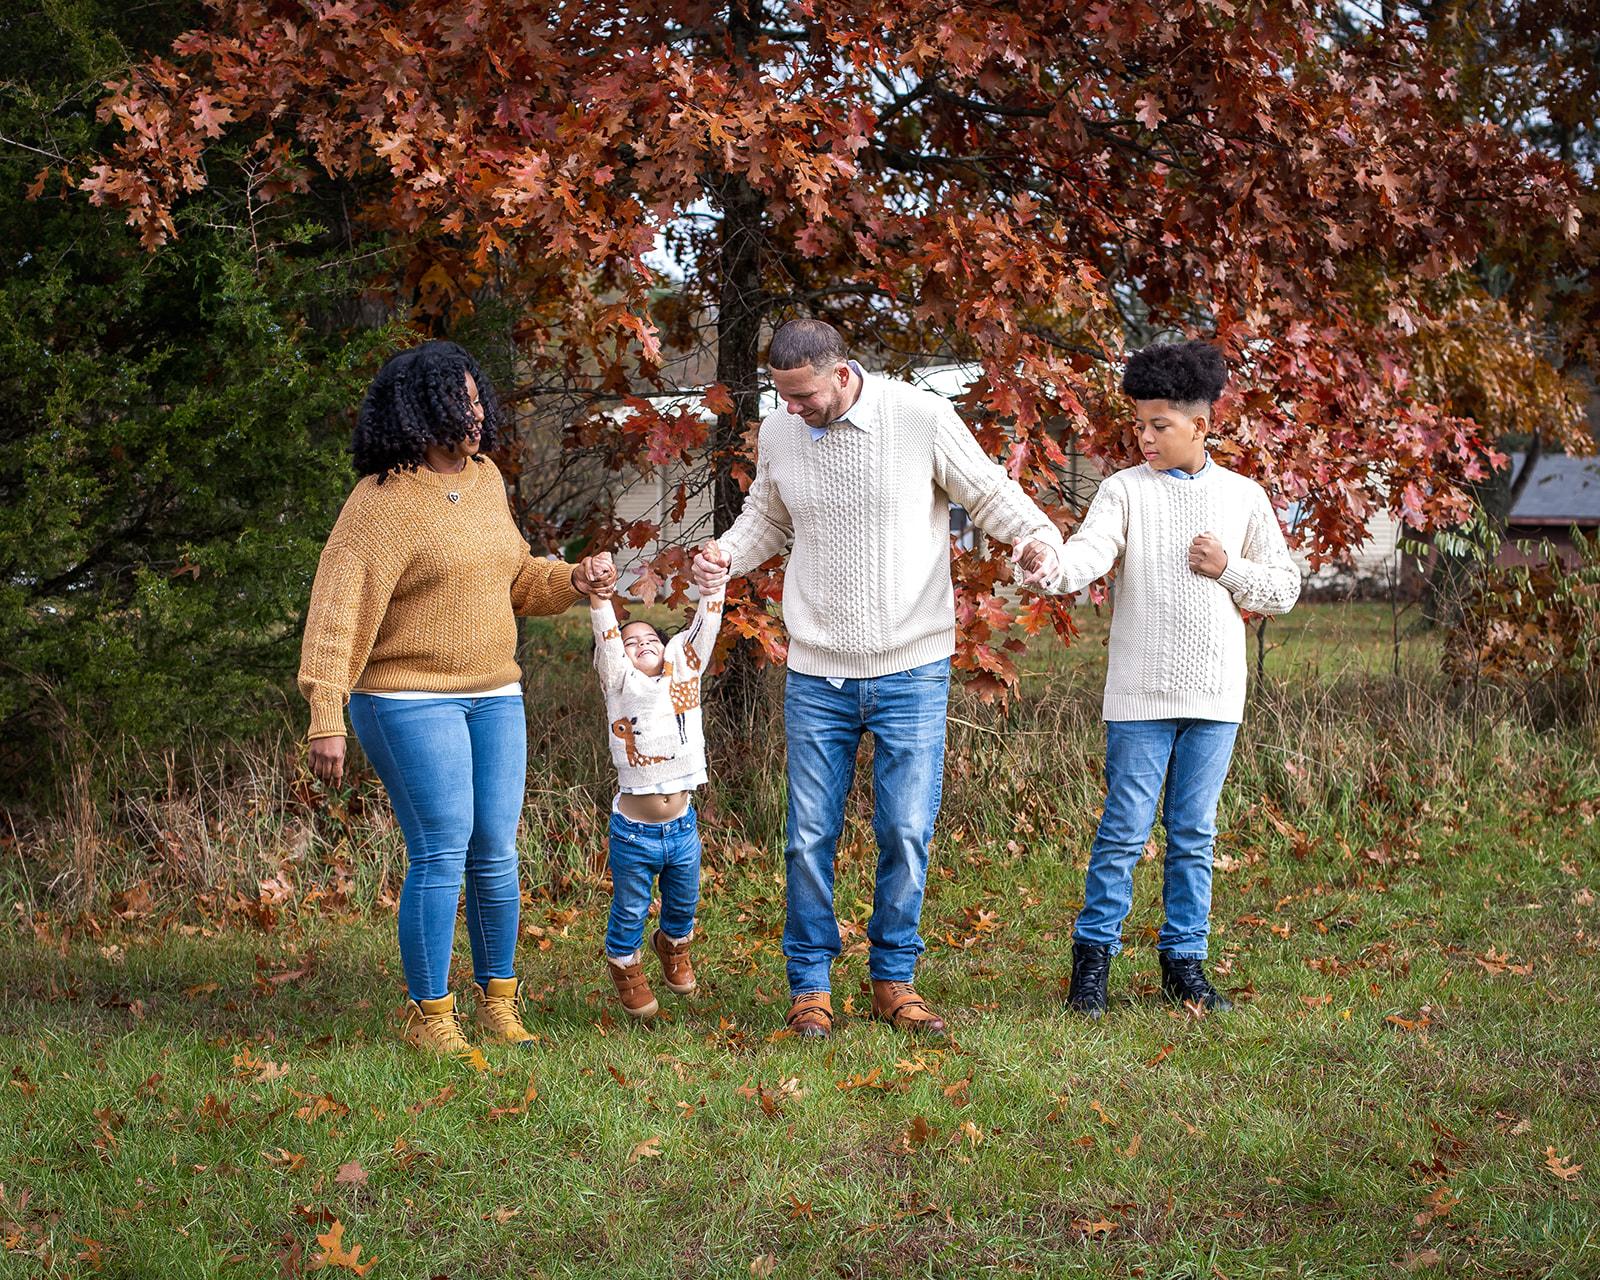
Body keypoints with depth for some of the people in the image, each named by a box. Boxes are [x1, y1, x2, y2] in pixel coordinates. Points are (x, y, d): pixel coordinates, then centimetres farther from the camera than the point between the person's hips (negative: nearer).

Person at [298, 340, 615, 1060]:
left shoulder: (485, 479, 10)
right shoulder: (384, 500, -14)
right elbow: (338, 607, -18)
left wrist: (571, 580, 4)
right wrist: (326, 718, -25)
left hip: (494, 696, 7)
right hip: (411, 701, -7)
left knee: (495, 853, 7)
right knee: (441, 854, -9)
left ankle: (497, 999, 21)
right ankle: (428, 1015, 2)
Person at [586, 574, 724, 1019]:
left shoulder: (683, 675, 4)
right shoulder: (620, 684, -5)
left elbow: (703, 628, -5)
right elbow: (606, 640, -19)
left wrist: (713, 584, -17)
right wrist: (599, 599, -34)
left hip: (681, 826, 3)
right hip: (634, 830, -3)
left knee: (683, 902, 22)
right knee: (630, 911, 11)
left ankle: (673, 945, 50)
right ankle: (624, 964, 36)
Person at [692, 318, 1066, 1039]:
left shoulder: (923, 418, -10)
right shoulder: (778, 432, 2)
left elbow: (988, 493, 1)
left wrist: (1043, 537, -17)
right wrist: (727, 554, -2)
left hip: (911, 671, -2)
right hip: (816, 675, 2)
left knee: (907, 831, 0)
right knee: (810, 836, 2)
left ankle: (894, 979, 16)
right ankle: (809, 986, 15)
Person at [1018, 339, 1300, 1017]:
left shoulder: (1243, 496, 7)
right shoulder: (1125, 490, 0)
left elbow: (1284, 589, 12)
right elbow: (1090, 552, -18)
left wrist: (1230, 569, -6)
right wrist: (1049, 569, -39)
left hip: (1214, 695, 2)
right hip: (1140, 693, -2)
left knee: (1193, 834, 9)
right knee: (1124, 830, -1)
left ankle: (1183, 962, 18)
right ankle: (1093, 955, 9)